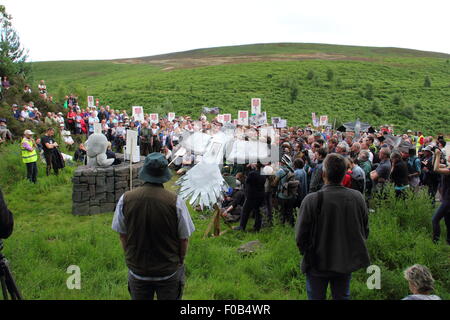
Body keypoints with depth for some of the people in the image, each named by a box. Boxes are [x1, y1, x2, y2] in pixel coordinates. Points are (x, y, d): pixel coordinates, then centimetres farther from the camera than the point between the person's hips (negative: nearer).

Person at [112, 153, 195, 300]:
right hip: (169, 271, -2)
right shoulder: (175, 201, -21)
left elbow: (122, 235, -1)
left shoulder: (125, 199, -14)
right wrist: (180, 261, 8)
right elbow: (184, 238, -11)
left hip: (137, 270, 2)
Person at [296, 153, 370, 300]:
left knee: (316, 297, 15)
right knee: (342, 297, 20)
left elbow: (300, 236, -17)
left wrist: (306, 252, 3)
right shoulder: (357, 197, -11)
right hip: (347, 262, 3)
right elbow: (365, 231, 1)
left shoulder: (312, 200, -23)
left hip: (318, 263, -3)